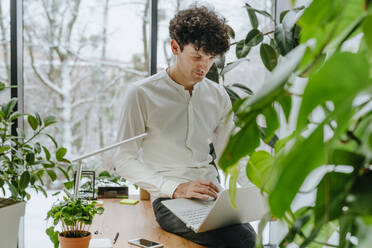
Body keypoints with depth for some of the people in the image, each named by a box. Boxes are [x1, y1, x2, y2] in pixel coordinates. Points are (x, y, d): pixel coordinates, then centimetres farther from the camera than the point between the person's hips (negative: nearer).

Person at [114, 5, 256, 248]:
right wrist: (175, 188, -17)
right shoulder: (141, 94, -2)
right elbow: (125, 161, -4)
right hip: (169, 200, -4)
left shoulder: (218, 96, 12)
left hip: (213, 195, 5)